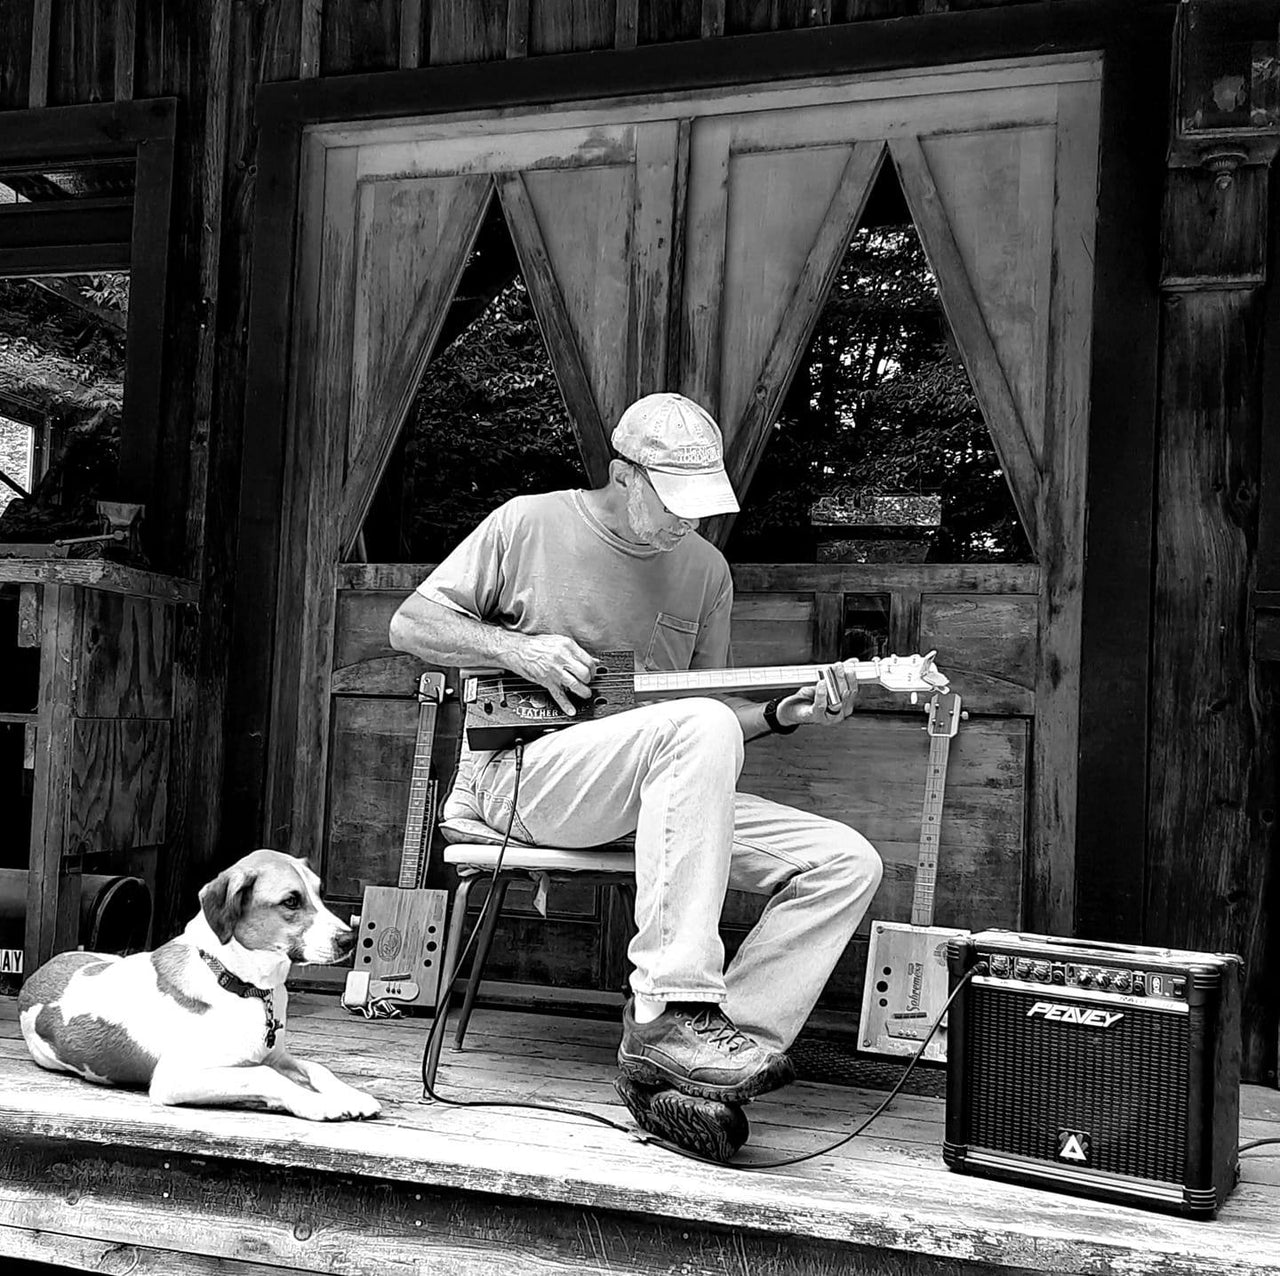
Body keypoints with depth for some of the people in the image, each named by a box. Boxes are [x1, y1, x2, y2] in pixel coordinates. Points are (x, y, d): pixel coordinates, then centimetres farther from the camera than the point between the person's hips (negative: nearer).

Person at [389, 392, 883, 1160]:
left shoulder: (705, 568, 13)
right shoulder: (530, 524, 0)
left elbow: (713, 706, 17)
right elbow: (411, 623, 2)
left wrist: (783, 714, -4)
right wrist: (518, 649, -13)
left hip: (661, 797, 6)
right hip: (522, 773, -6)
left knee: (847, 864, -13)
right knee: (699, 726, -36)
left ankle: (676, 1067, -18)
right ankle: (671, 1011, -37)